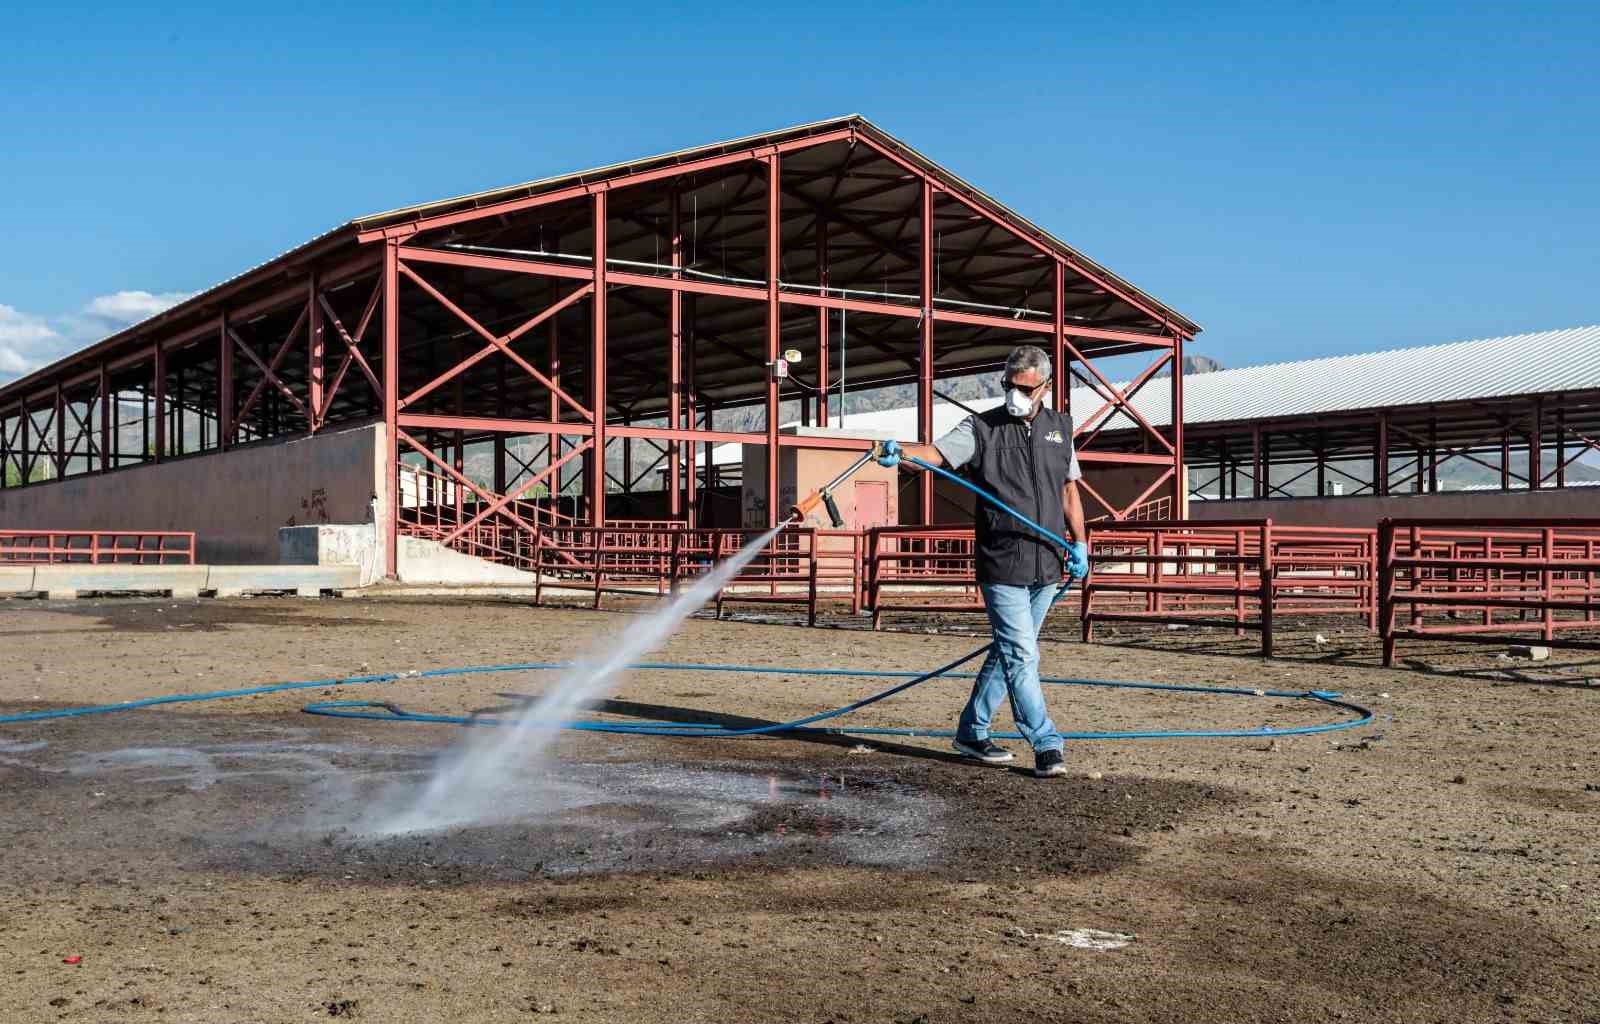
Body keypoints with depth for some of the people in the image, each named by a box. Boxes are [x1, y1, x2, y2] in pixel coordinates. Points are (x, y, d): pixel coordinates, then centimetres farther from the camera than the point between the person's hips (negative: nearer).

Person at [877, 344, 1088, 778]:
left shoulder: (1059, 427, 11)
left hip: (1048, 565, 5)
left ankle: (972, 732, 26)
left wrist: (1079, 543, 14)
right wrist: (902, 451, -39)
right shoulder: (982, 427, -3)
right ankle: (1046, 745, 0)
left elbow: (1069, 488, 19)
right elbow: (938, 453, -18)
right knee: (1021, 655, -8)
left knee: (1008, 651, 13)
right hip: (1003, 565, -5)